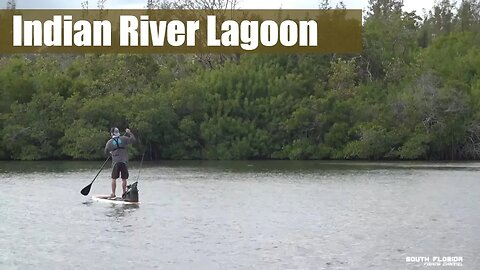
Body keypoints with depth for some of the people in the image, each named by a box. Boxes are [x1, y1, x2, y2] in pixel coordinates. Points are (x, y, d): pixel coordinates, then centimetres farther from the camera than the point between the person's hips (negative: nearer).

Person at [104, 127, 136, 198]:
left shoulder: (109, 142, 2)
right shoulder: (124, 139, 1)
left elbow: (106, 152, 13)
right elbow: (133, 139, 11)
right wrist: (129, 133, 24)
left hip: (115, 162, -1)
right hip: (124, 162, 1)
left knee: (114, 178, 6)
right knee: (124, 179, 5)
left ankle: (113, 194, 5)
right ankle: (124, 193, 7)